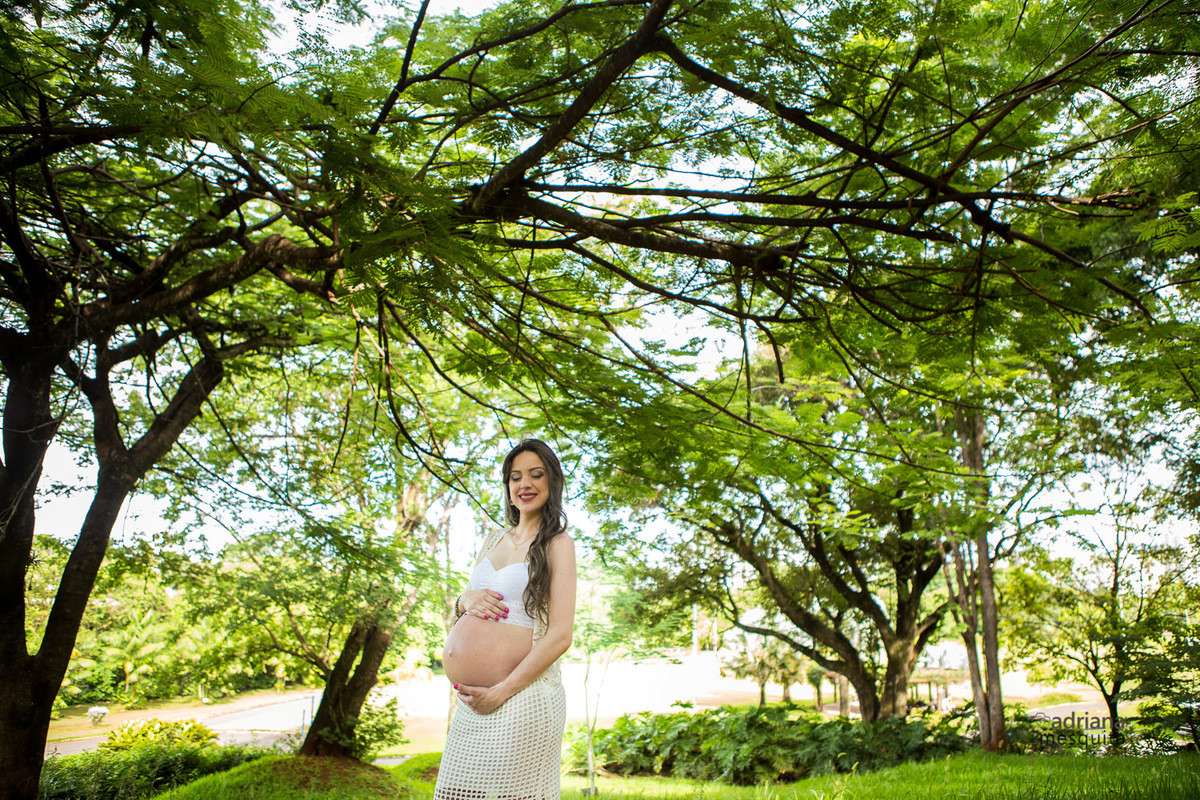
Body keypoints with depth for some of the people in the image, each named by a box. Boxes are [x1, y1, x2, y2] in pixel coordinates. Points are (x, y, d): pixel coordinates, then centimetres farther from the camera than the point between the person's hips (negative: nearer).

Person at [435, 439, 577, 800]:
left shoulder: (557, 544, -2)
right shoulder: (495, 540, 17)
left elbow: (560, 636, -10)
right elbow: (460, 606, 24)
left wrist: (500, 692, -15)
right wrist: (466, 599, 0)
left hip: (521, 695, -6)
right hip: (470, 702, 6)